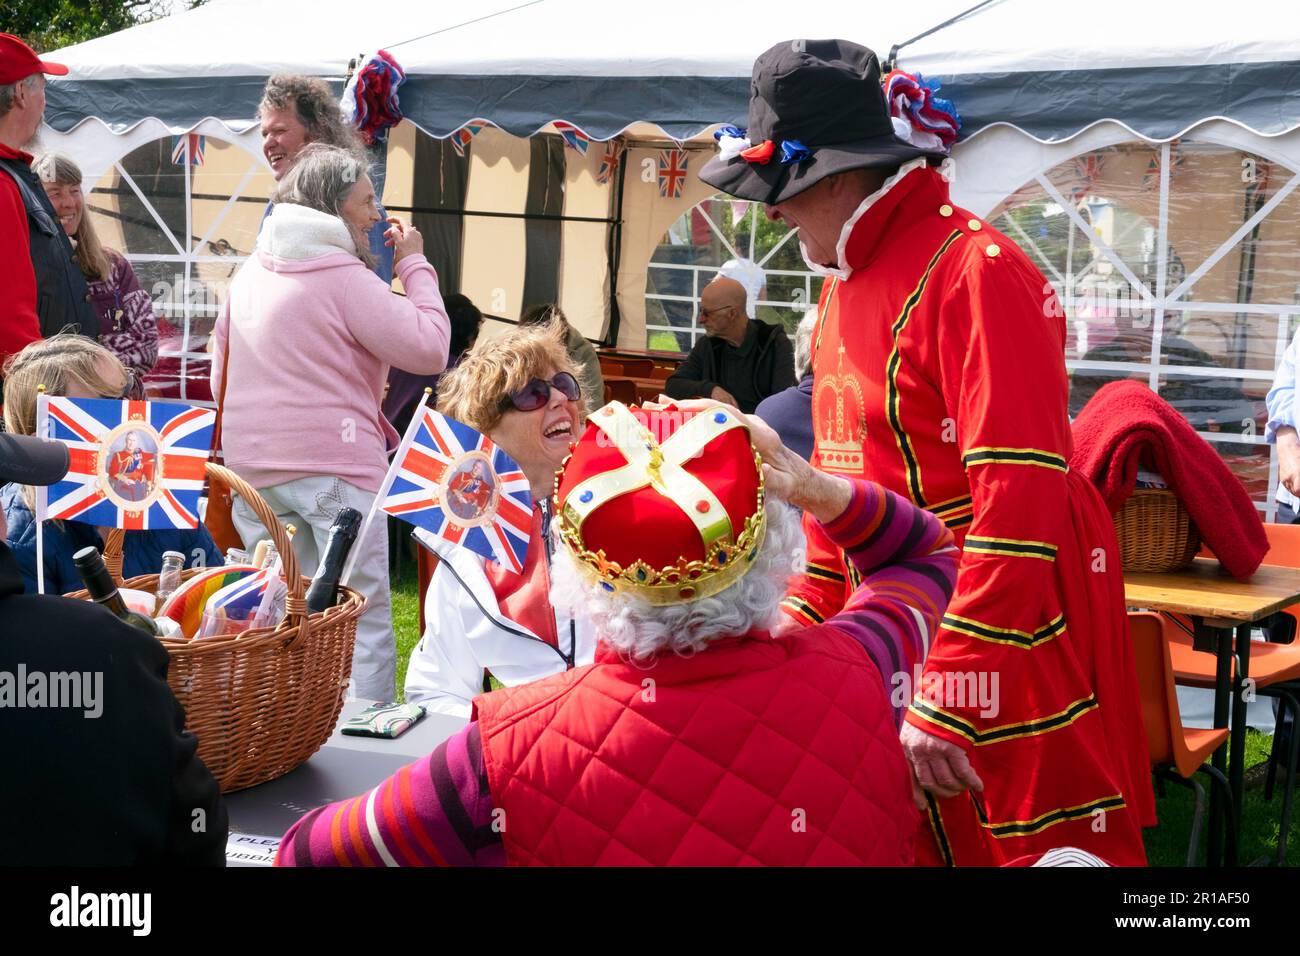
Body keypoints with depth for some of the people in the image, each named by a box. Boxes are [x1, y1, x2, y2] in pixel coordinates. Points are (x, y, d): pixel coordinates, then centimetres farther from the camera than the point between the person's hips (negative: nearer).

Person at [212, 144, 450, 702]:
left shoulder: (250, 273, 13)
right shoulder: (344, 277, -11)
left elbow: (220, 377, 19)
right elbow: (428, 350, -15)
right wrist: (416, 266, -5)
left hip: (253, 466, 7)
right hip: (332, 465, -7)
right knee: (364, 618, -2)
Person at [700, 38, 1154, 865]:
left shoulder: (976, 274, -18)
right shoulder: (847, 283, 11)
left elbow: (1021, 504, -25)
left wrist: (950, 698, -26)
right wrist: (800, 623, 13)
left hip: (1007, 637, -8)